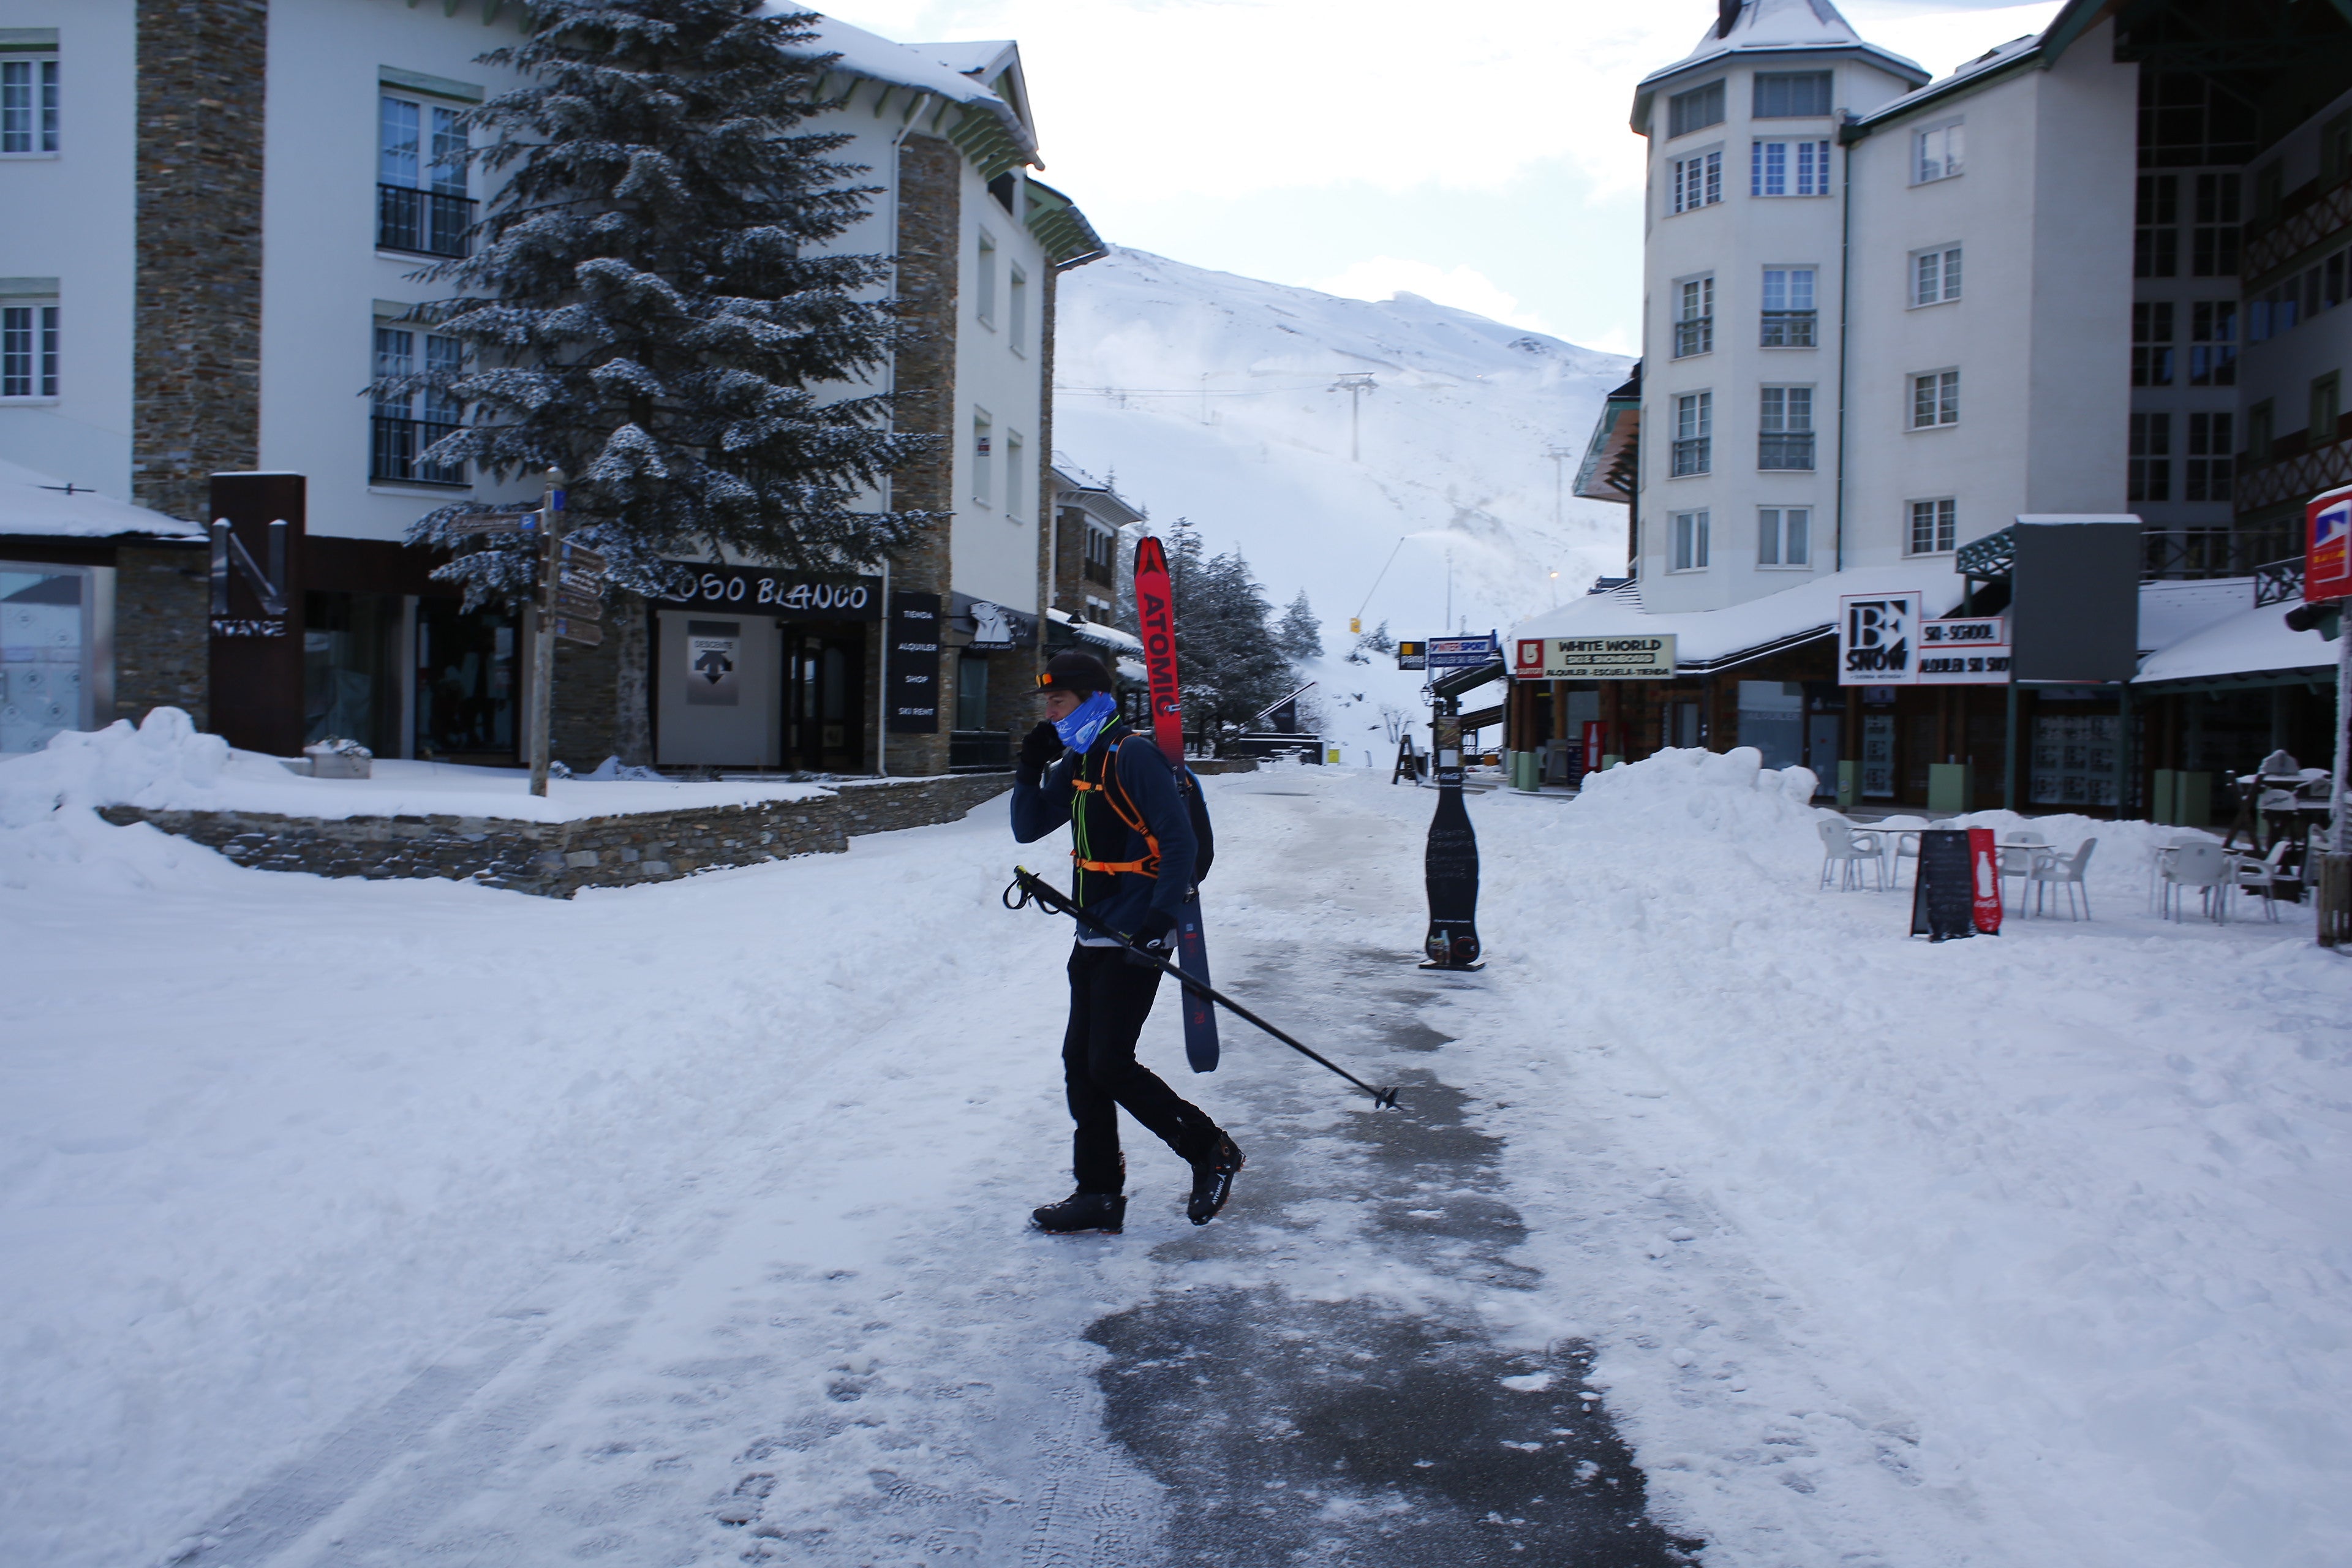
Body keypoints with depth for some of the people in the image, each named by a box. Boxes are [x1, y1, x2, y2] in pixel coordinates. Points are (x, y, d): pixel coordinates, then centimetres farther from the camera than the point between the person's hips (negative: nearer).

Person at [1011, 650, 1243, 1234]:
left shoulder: (1133, 755, -15)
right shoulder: (1074, 763, 12)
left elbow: (1179, 840, -18)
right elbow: (1028, 828, 16)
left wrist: (1159, 919, -23)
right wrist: (1030, 769, 1)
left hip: (1136, 939, -9)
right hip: (1094, 938, 9)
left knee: (1109, 1065, -9)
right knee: (1081, 1062, 9)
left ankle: (1211, 1150, 8)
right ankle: (1098, 1195, 18)